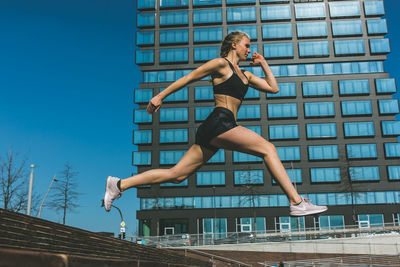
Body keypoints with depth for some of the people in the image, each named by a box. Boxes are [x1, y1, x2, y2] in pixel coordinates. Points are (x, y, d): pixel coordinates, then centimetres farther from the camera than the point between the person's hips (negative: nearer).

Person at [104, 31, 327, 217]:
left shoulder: (245, 75, 29)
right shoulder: (221, 64, 3)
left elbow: (273, 88, 31)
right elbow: (188, 78, 3)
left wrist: (263, 64, 27)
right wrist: (160, 96, 1)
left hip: (214, 132, 9)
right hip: (219, 123, -9)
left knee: (177, 175, 3)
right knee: (268, 148, -10)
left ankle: (120, 185, 7)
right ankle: (297, 202, -10)